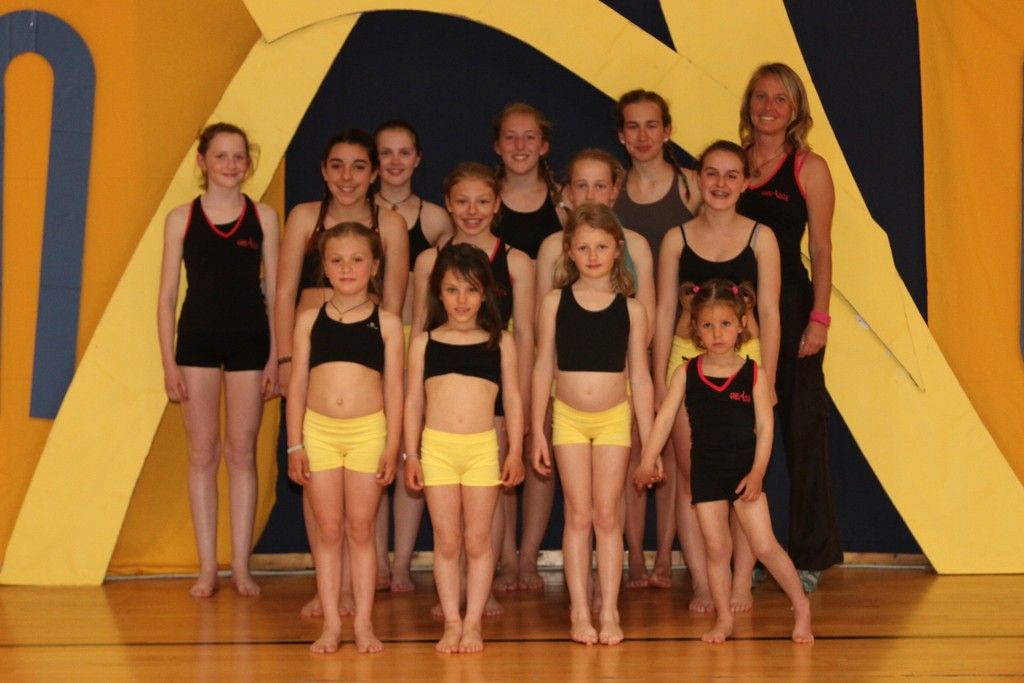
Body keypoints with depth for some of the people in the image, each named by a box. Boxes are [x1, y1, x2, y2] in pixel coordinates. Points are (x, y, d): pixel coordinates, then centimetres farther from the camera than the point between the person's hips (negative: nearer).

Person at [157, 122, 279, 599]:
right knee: (202, 453, 3)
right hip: (198, 339, 0)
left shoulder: (263, 218, 3)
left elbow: (274, 291, 5)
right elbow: (167, 295, 4)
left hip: (249, 341, 0)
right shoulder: (181, 219, 3)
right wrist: (169, 362, -2)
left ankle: (241, 565, 10)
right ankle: (207, 567, 10)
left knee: (241, 452, 4)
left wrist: (275, 358, 0)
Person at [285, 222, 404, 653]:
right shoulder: (309, 320, 5)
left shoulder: (386, 323, 2)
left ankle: (363, 623, 11)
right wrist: (295, 444, 1)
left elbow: (394, 389, 2)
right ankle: (331, 623, 12)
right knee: (327, 530, 6)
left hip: (368, 431, -1)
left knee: (361, 529, 5)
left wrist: (392, 446, -3)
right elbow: (297, 384, 6)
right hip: (319, 430, 1)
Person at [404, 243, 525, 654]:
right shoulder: (424, 343, 7)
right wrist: (411, 454, 4)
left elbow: (512, 399, 8)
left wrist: (515, 451, 3)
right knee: (447, 541, 5)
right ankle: (451, 623, 11)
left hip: (483, 448, 0)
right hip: (437, 447, 0)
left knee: (477, 540, 4)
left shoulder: (499, 342, 6)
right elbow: (413, 401, 8)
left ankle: (473, 622, 11)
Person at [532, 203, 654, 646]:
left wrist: (649, 441, 1)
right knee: (578, 515, 3)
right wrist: (537, 431, 1)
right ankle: (580, 613, 7)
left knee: (607, 515, 2)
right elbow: (543, 368, 3)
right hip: (569, 417, 0)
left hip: (614, 418, 0)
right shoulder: (555, 302, -1)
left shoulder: (630, 309, -1)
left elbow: (640, 377, 2)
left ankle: (609, 613, 7)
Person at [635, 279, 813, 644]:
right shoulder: (686, 374, -1)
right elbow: (665, 418, -4)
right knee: (717, 549, 6)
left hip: (744, 470, -2)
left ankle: (801, 608, 14)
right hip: (706, 472, 2)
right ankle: (723, 619, 18)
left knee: (765, 546, -2)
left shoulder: (753, 373, -4)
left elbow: (765, 426, -6)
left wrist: (756, 473, -14)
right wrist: (648, 461, -13)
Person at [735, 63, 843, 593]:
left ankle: (808, 556, 10)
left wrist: (818, 317, -10)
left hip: (788, 303, -3)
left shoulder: (809, 168, 0)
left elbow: (820, 249, -3)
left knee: (801, 428, 1)